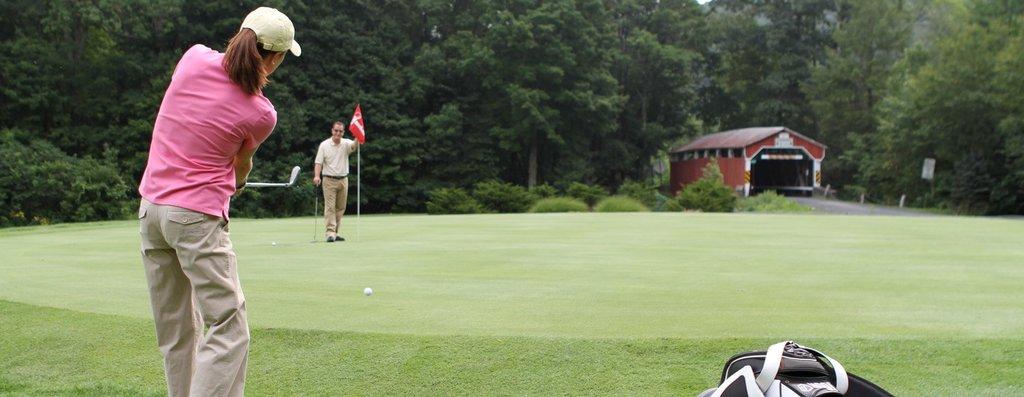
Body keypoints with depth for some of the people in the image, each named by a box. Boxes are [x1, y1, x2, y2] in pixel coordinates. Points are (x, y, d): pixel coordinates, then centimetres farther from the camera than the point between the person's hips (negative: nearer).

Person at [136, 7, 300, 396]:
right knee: (228, 329, -5)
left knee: (175, 331, 14)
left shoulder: (195, 57, -2)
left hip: (150, 209, 7)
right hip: (198, 217, -7)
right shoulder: (261, 115, -12)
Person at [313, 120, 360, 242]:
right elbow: (318, 162, -5)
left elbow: (355, 145, -22)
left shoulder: (346, 143, 2)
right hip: (329, 180, -3)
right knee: (330, 207, -9)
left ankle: (335, 233, 15)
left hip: (343, 180, 3)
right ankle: (330, 233, -13)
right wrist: (316, 176, -21)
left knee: (340, 208, 7)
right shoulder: (324, 145, -2)